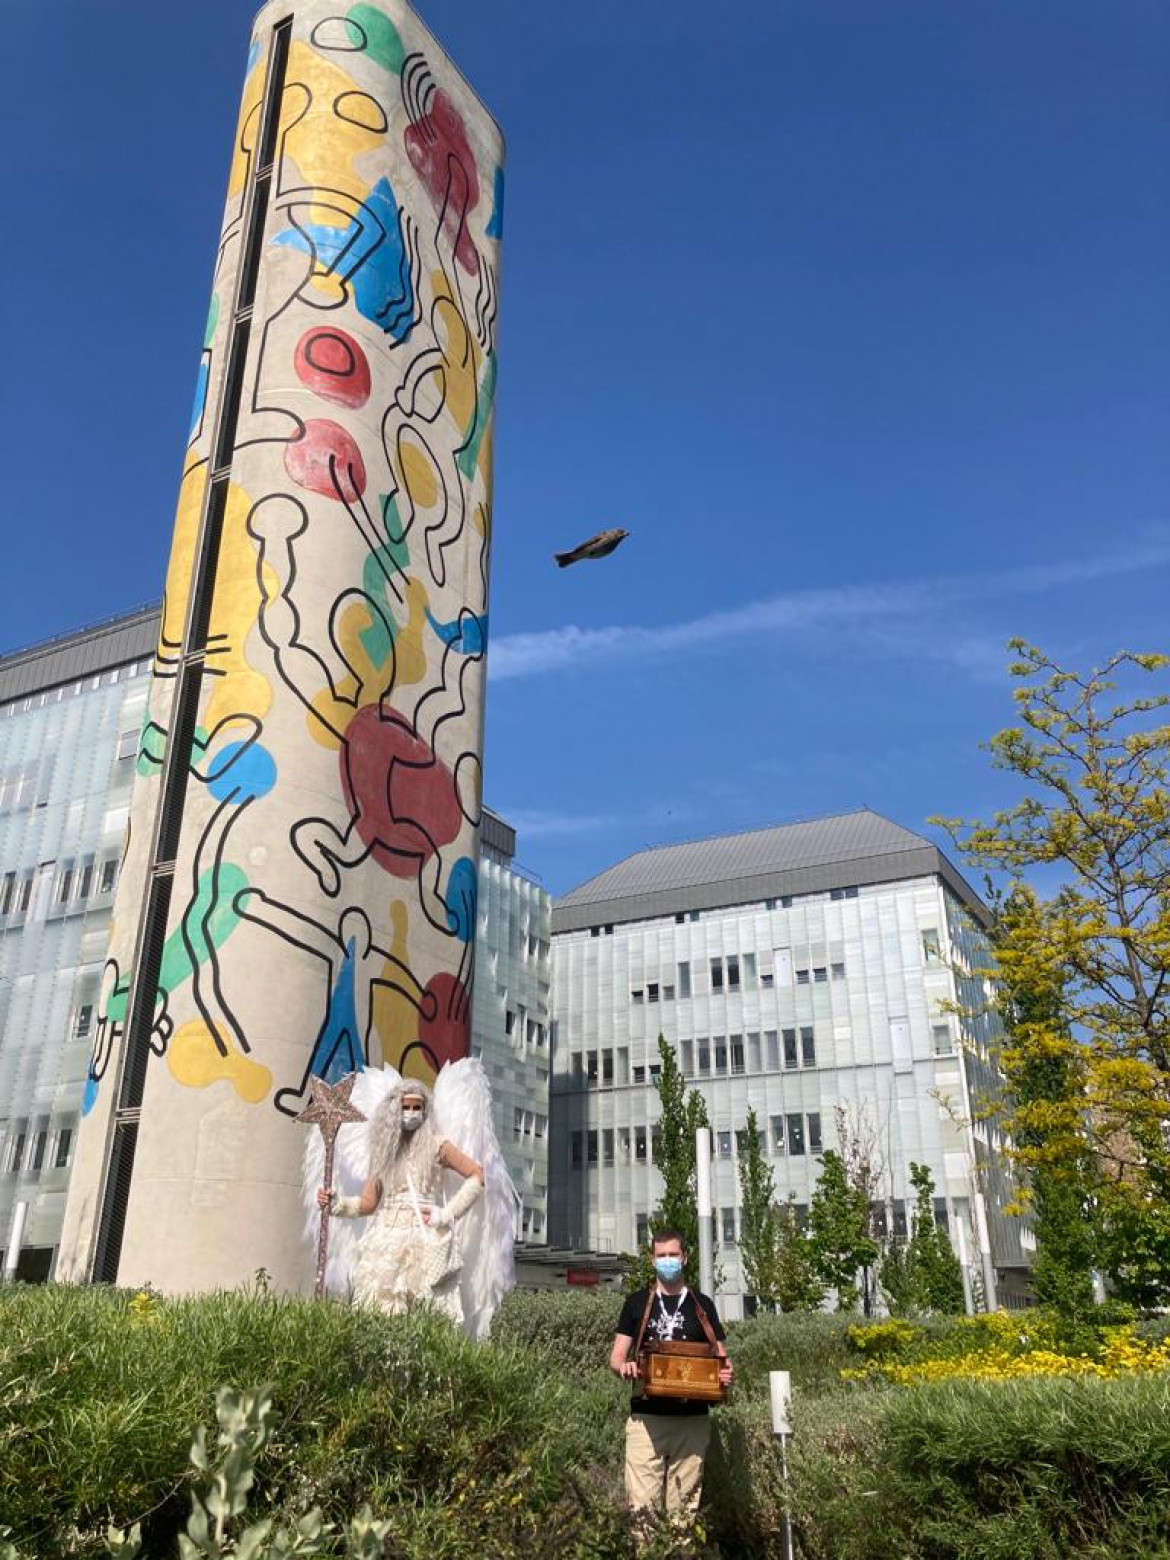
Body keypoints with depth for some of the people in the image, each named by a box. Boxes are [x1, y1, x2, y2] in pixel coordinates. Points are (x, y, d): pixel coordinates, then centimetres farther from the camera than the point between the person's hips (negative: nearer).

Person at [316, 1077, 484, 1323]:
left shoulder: (436, 1145, 4)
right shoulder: (385, 1150, 14)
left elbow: (477, 1175, 3)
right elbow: (367, 1203, 13)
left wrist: (446, 1213, -3)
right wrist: (336, 1204, -4)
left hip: (425, 1239, -3)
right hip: (387, 1240, 3)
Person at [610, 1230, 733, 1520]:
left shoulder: (702, 1305, 10)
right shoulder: (637, 1302, 7)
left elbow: (720, 1358, 11)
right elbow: (615, 1358, 6)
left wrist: (724, 1373, -12)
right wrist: (624, 1367, -17)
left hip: (692, 1419, 1)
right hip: (646, 1417, -1)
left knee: (684, 1507, 4)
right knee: (642, 1505, -8)